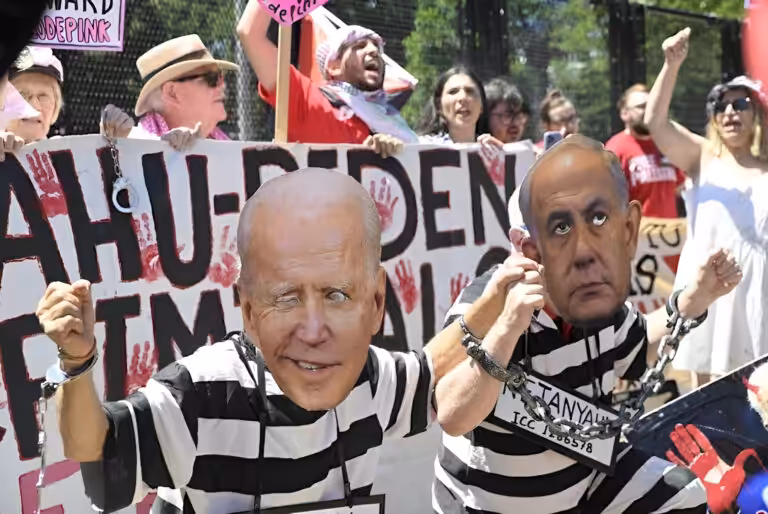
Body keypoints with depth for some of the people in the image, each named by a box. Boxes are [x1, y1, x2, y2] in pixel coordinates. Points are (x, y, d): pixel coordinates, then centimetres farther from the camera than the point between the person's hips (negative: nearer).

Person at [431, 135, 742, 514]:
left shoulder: (599, 297, -11)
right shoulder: (489, 304, -28)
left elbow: (631, 352, 11)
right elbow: (452, 419, -39)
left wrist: (693, 300, -1)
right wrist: (505, 329, -50)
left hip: (584, 475, 6)